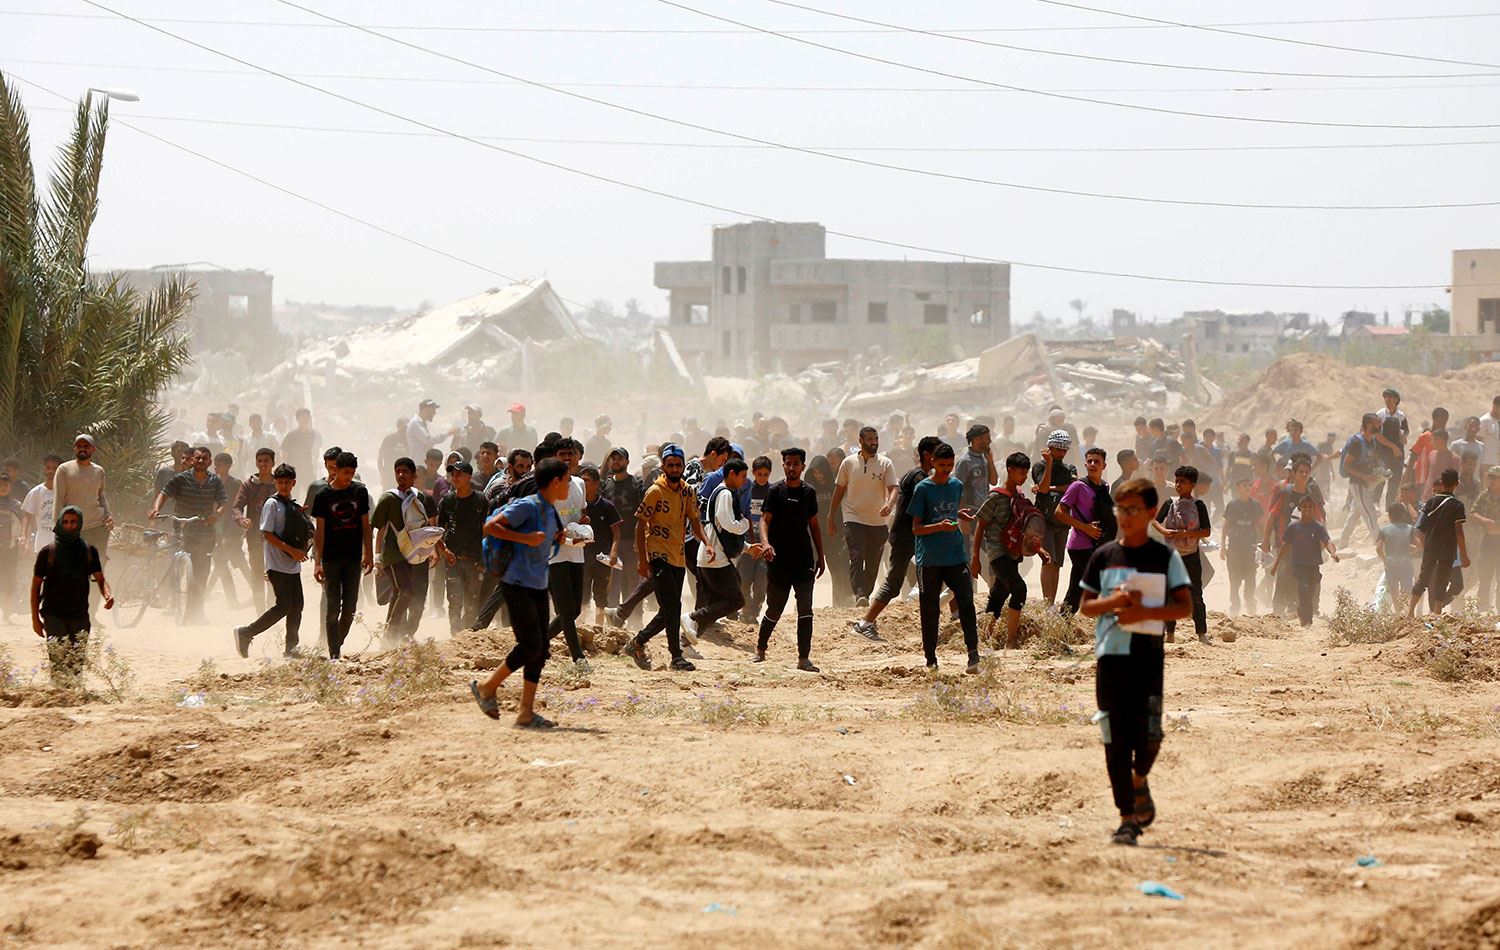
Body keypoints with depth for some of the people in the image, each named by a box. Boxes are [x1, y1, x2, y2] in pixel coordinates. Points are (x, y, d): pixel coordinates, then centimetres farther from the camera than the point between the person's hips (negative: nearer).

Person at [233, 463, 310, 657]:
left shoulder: (294, 506, 16)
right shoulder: (272, 504, -7)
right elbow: (267, 534, -14)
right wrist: (291, 550, -17)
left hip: (293, 566, 8)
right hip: (277, 565, -8)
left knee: (296, 606, 3)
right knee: (283, 605, -13)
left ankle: (291, 647, 9)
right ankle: (245, 633, -3)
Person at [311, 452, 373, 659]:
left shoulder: (360, 492, 4)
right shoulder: (324, 496, -4)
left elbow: (365, 525, 10)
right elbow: (320, 531, -4)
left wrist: (369, 555, 6)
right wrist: (317, 562, -8)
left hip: (353, 558, 3)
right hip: (331, 559, -3)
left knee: (350, 607, 5)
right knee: (332, 607, -3)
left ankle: (338, 644, 22)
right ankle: (334, 654, -3)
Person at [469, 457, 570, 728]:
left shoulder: (551, 511, 14)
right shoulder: (527, 506, -13)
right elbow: (490, 526, -17)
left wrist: (557, 538, 9)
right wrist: (525, 538, -22)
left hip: (538, 586, 9)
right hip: (518, 584, -9)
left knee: (540, 650, 3)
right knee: (530, 646, -12)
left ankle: (526, 713, 5)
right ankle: (486, 688, 5)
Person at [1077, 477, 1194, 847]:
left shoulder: (1165, 557, 2)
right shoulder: (1104, 557, 9)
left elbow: (1185, 607, -2)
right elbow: (1085, 607, 12)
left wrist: (1143, 612, -15)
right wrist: (1112, 602, -9)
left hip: (1148, 655, -2)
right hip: (1110, 655, 2)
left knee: (1147, 736, -12)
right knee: (1116, 740, -1)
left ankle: (1140, 782, 21)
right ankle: (1128, 817, 5)